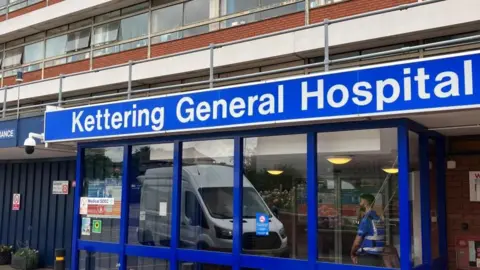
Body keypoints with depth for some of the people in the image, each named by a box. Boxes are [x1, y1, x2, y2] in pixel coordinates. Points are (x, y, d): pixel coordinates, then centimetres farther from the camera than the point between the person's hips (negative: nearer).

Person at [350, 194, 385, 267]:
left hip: (366, 259, -8)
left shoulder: (366, 219, -14)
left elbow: (357, 243, -15)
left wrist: (352, 254, 4)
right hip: (378, 258, 8)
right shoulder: (379, 219, 10)